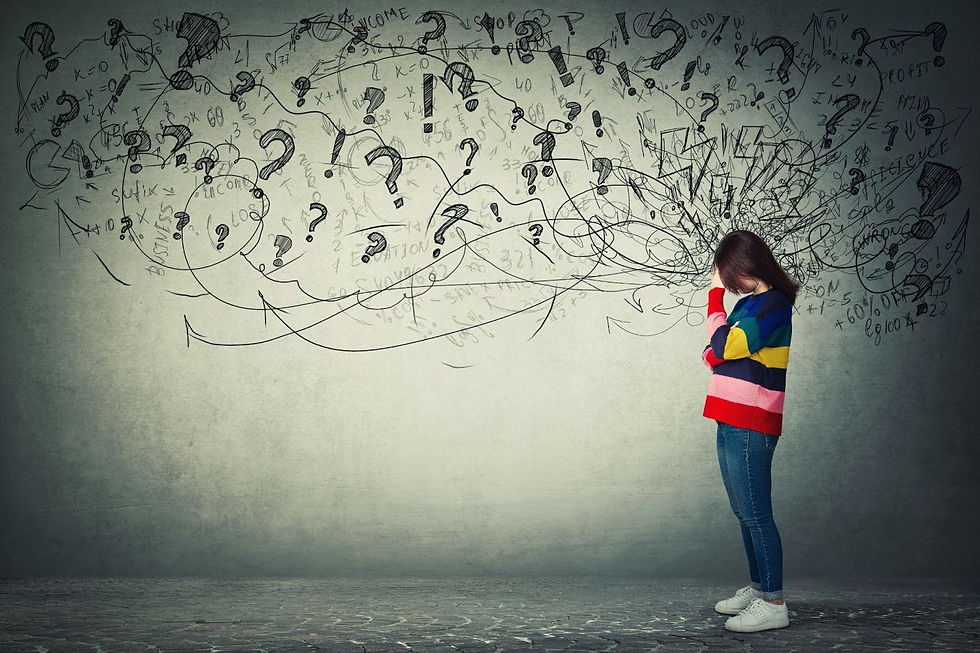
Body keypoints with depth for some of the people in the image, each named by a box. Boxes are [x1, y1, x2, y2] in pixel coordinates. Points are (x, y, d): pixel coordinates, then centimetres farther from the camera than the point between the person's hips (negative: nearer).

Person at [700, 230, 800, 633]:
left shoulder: (774, 306, -13)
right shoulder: (749, 303, 16)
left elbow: (723, 347, -19)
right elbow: (715, 352, 18)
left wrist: (715, 295, -10)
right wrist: (713, 353, -6)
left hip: (750, 428, -10)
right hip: (732, 422, 10)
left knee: (755, 514, -8)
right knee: (744, 513, 15)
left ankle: (773, 603, -4)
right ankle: (757, 588, 25)